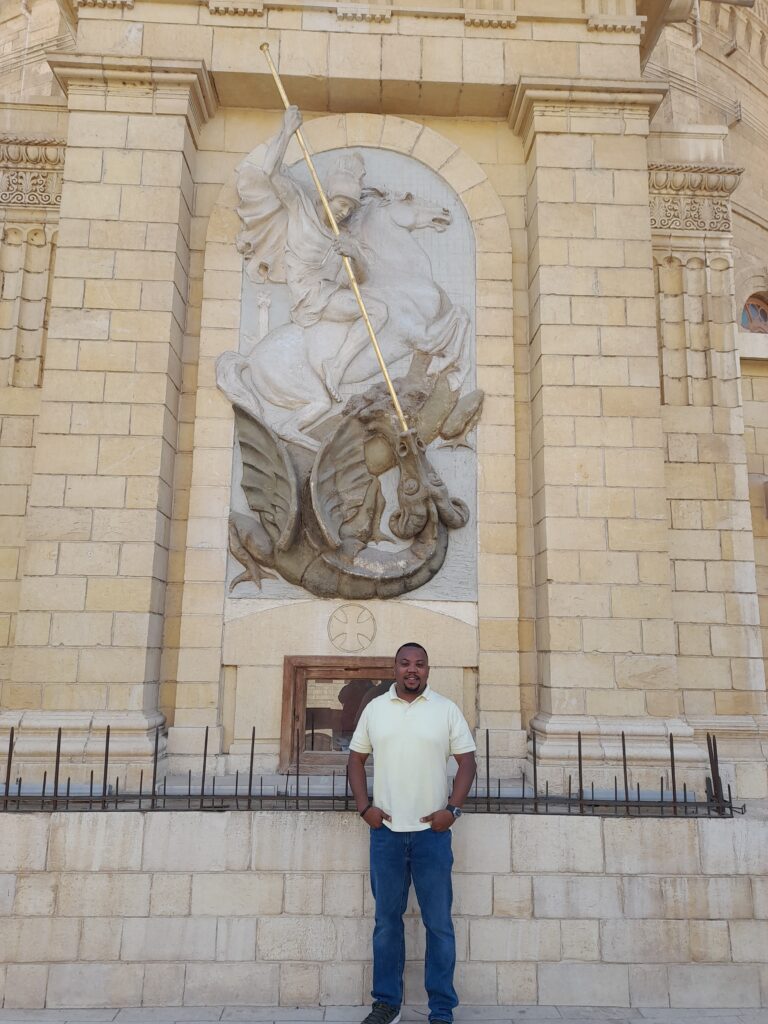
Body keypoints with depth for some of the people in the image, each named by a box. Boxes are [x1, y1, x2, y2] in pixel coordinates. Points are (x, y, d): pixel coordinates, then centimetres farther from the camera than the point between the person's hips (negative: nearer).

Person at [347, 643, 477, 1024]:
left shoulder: (446, 709, -1)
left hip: (431, 831, -2)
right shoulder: (374, 708, 5)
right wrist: (364, 806, -1)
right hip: (385, 830, 2)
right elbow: (356, 759, 11)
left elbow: (466, 761, 0)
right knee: (387, 919, 12)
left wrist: (452, 809, -10)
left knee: (439, 922, 5)